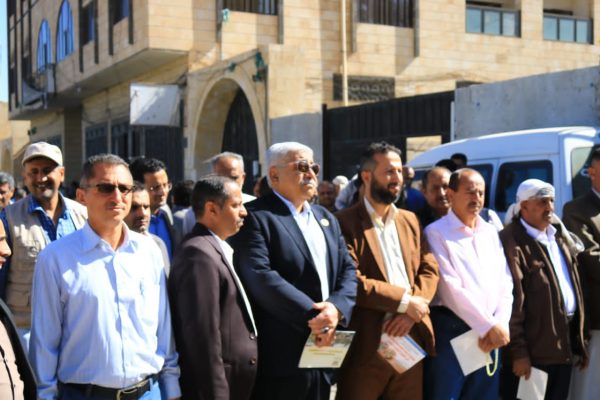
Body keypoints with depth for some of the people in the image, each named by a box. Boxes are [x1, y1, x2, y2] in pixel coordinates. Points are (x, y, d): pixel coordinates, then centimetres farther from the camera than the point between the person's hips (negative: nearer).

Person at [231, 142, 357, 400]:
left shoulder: (326, 218, 17)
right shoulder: (255, 217, -7)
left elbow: (347, 269, 9)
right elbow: (261, 277, -20)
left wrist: (337, 308, -11)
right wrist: (313, 317, -20)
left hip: (324, 351, 7)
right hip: (282, 356, -7)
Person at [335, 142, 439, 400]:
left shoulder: (410, 220, 16)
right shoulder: (345, 222, -5)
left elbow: (430, 270, 9)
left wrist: (412, 311, -9)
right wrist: (404, 301, -14)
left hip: (410, 341, 6)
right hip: (366, 344, -6)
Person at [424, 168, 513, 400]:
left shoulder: (491, 233, 14)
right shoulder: (436, 232, -6)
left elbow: (505, 284, 9)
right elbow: (451, 288, -13)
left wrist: (500, 325, -6)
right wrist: (490, 326, -12)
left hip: (491, 336, 6)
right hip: (451, 332, -6)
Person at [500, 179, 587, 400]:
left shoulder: (558, 234, 15)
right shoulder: (511, 241, -13)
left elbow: (572, 284, 19)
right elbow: (511, 298, -18)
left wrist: (580, 337, 14)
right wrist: (518, 351, -20)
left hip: (565, 342, 8)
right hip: (535, 349, -8)